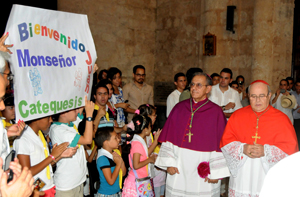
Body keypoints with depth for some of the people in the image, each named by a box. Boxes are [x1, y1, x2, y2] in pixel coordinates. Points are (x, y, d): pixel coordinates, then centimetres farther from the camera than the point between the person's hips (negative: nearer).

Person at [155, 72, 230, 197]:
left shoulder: (216, 112, -5)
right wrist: (169, 163, -1)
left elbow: (221, 143, -6)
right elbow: (169, 137, 4)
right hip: (179, 168, 2)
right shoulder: (179, 108, 4)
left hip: (202, 172, -2)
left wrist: (215, 173, -7)